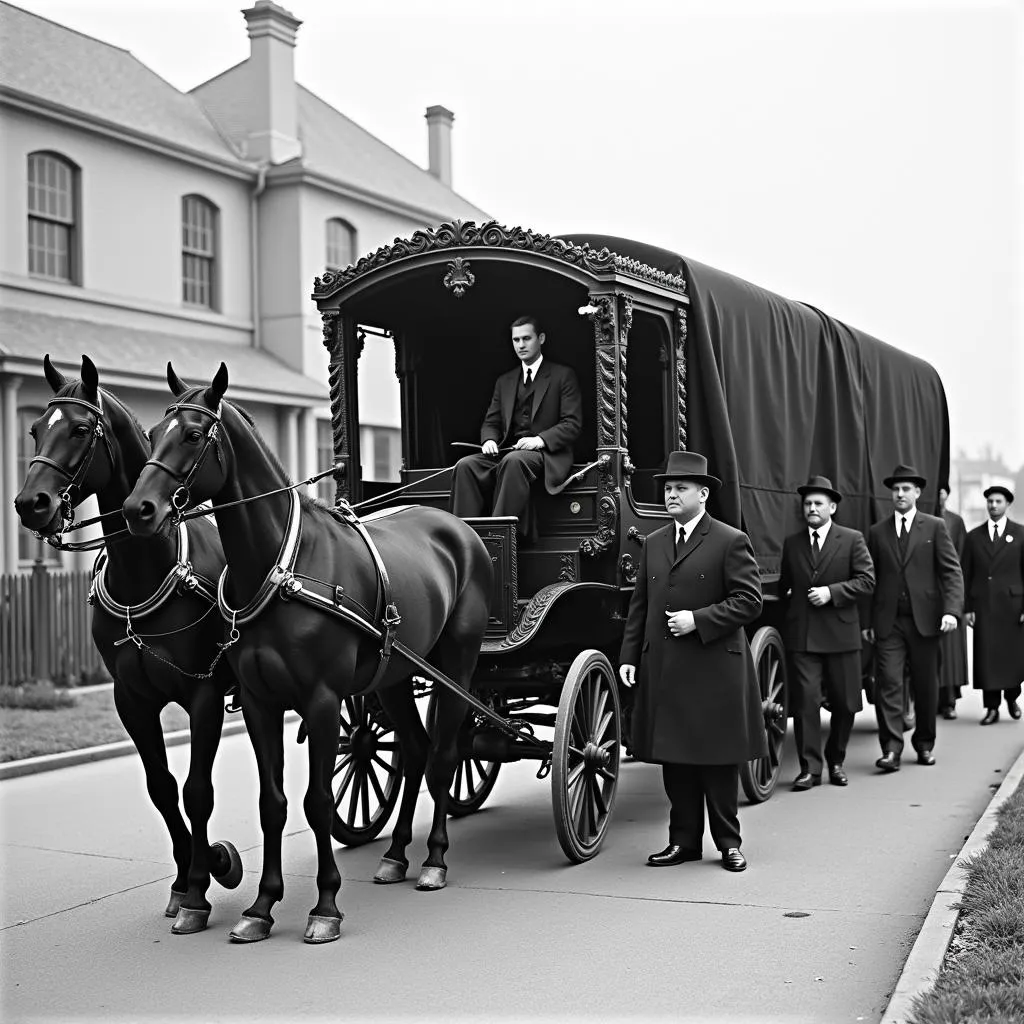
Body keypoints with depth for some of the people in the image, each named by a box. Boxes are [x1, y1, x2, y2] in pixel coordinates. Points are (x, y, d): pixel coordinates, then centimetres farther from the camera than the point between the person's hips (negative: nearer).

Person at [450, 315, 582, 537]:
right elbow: (491, 422, 21)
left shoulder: (563, 376, 7)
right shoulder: (504, 381, 23)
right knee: (466, 465, -24)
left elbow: (573, 424, -2)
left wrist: (540, 440, -18)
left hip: (547, 454, -5)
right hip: (508, 451, 5)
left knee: (513, 461, -39)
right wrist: (489, 440, -4)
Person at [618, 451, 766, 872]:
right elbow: (639, 605, 14)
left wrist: (698, 620, -17)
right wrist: (629, 656, 6)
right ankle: (684, 840, 19)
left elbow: (749, 600, -9)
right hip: (663, 672, 5)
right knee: (674, 760, 9)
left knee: (718, 762, 4)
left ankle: (728, 842, 17)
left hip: (715, 670, -5)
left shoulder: (731, 541, -3)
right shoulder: (653, 544, 13)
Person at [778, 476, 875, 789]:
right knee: (805, 700, -6)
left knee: (844, 703, 7)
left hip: (840, 634, -1)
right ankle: (809, 767, -2)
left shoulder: (852, 539, 2)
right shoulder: (791, 543, 11)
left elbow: (867, 581, -5)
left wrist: (831, 592, -15)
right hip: (802, 635, 1)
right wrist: (792, 607, 7)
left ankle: (836, 761, 25)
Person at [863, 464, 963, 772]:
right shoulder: (877, 532, 10)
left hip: (925, 619, -1)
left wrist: (951, 610, -15)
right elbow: (869, 578, 11)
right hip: (887, 622, 1)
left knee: (926, 685, 8)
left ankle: (924, 744, 24)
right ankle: (891, 749, -10)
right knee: (889, 683, -9)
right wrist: (866, 621, 4)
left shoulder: (935, 527, 4)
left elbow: (952, 572, -1)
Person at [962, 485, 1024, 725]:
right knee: (986, 657, -1)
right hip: (983, 605, 1)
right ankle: (992, 707, 8)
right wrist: (967, 607, 0)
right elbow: (966, 575, 7)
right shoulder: (974, 536, 8)